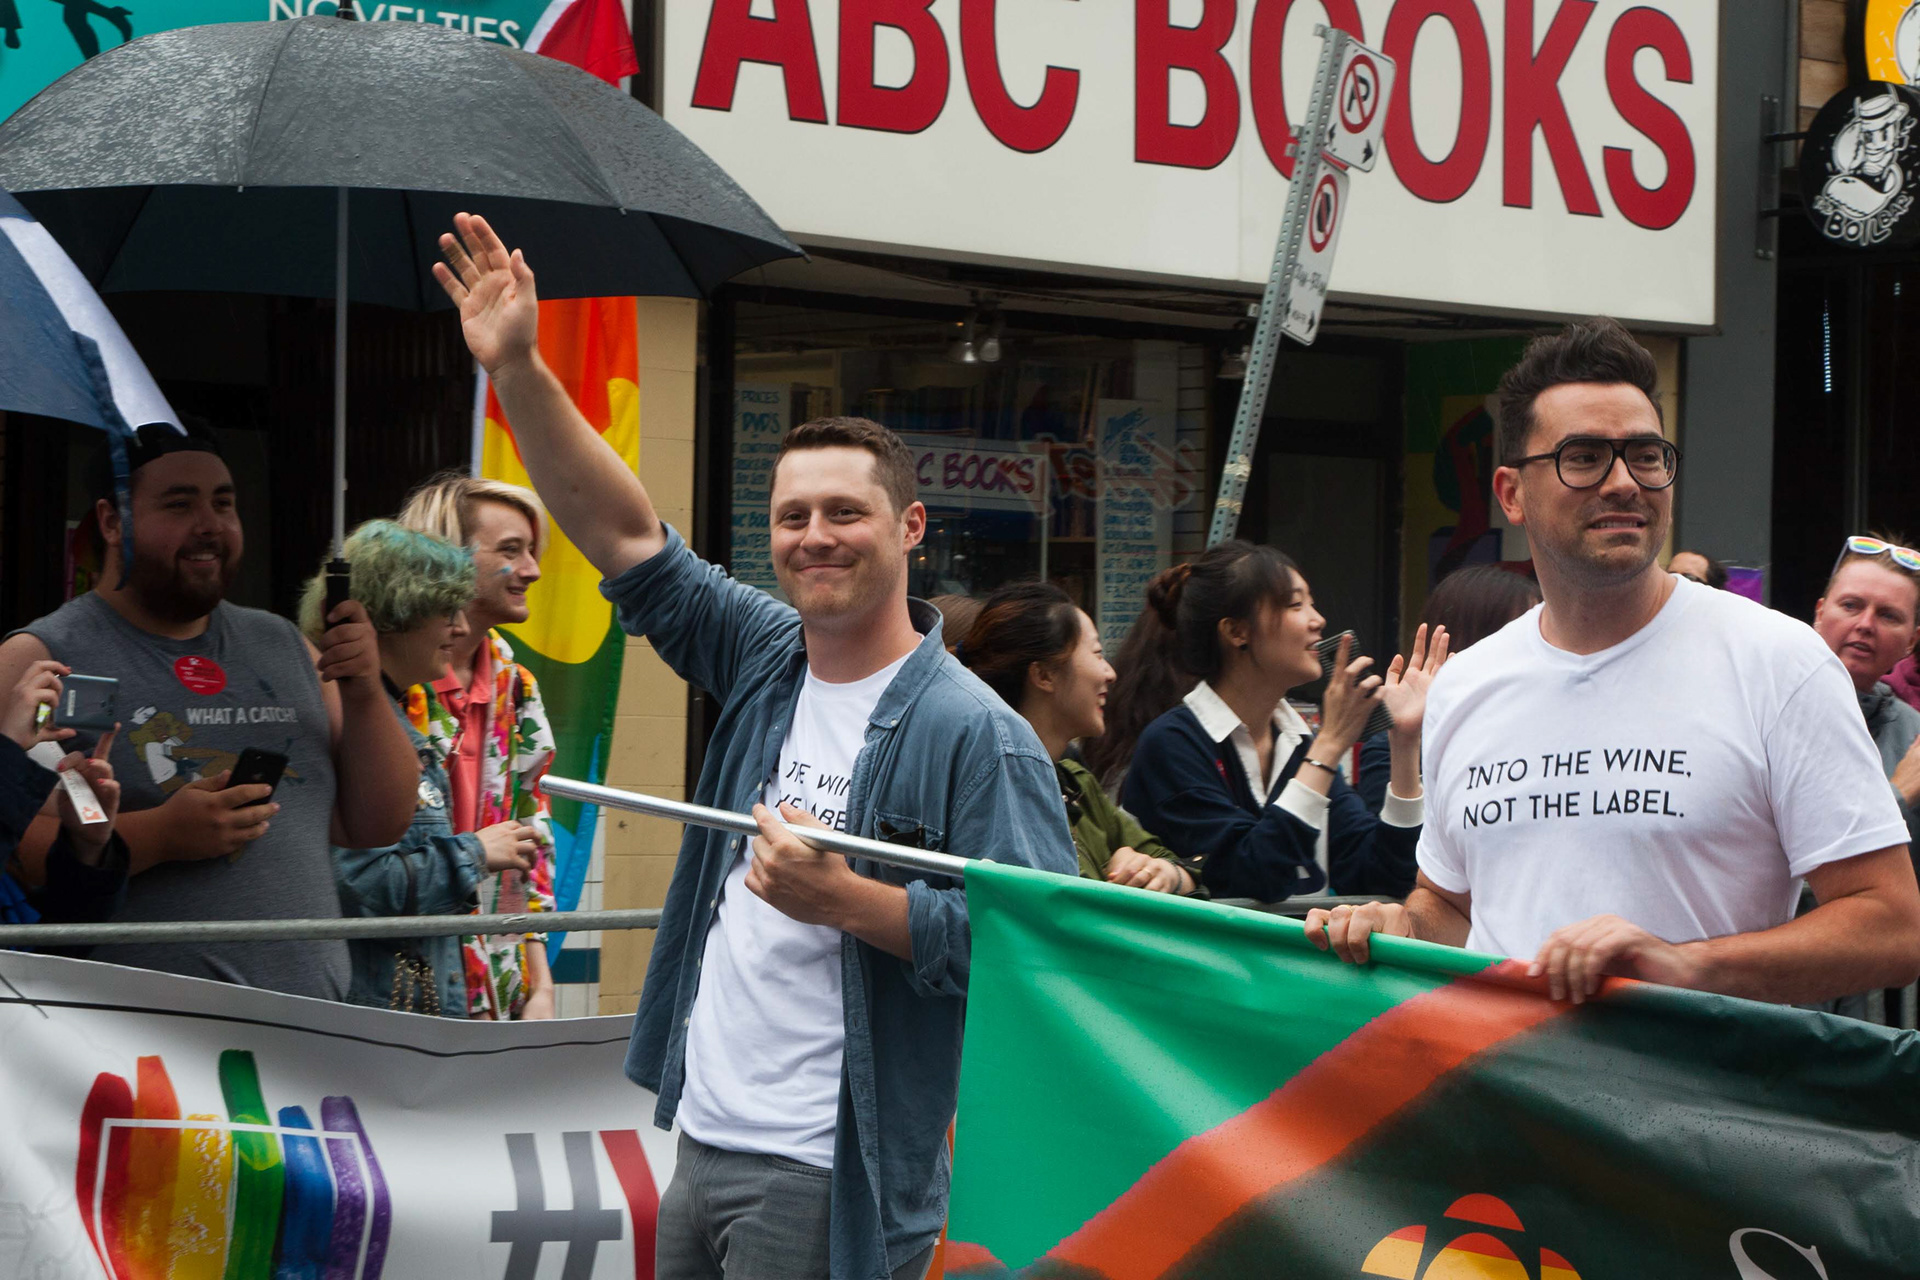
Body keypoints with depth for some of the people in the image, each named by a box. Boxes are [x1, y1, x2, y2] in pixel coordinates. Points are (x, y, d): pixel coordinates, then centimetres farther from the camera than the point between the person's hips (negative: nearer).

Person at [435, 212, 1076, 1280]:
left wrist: (846, 900, -23)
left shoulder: (976, 734, -12)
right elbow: (621, 530, 9)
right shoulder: (765, 660, 9)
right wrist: (517, 368, 1)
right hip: (706, 1142, 7)